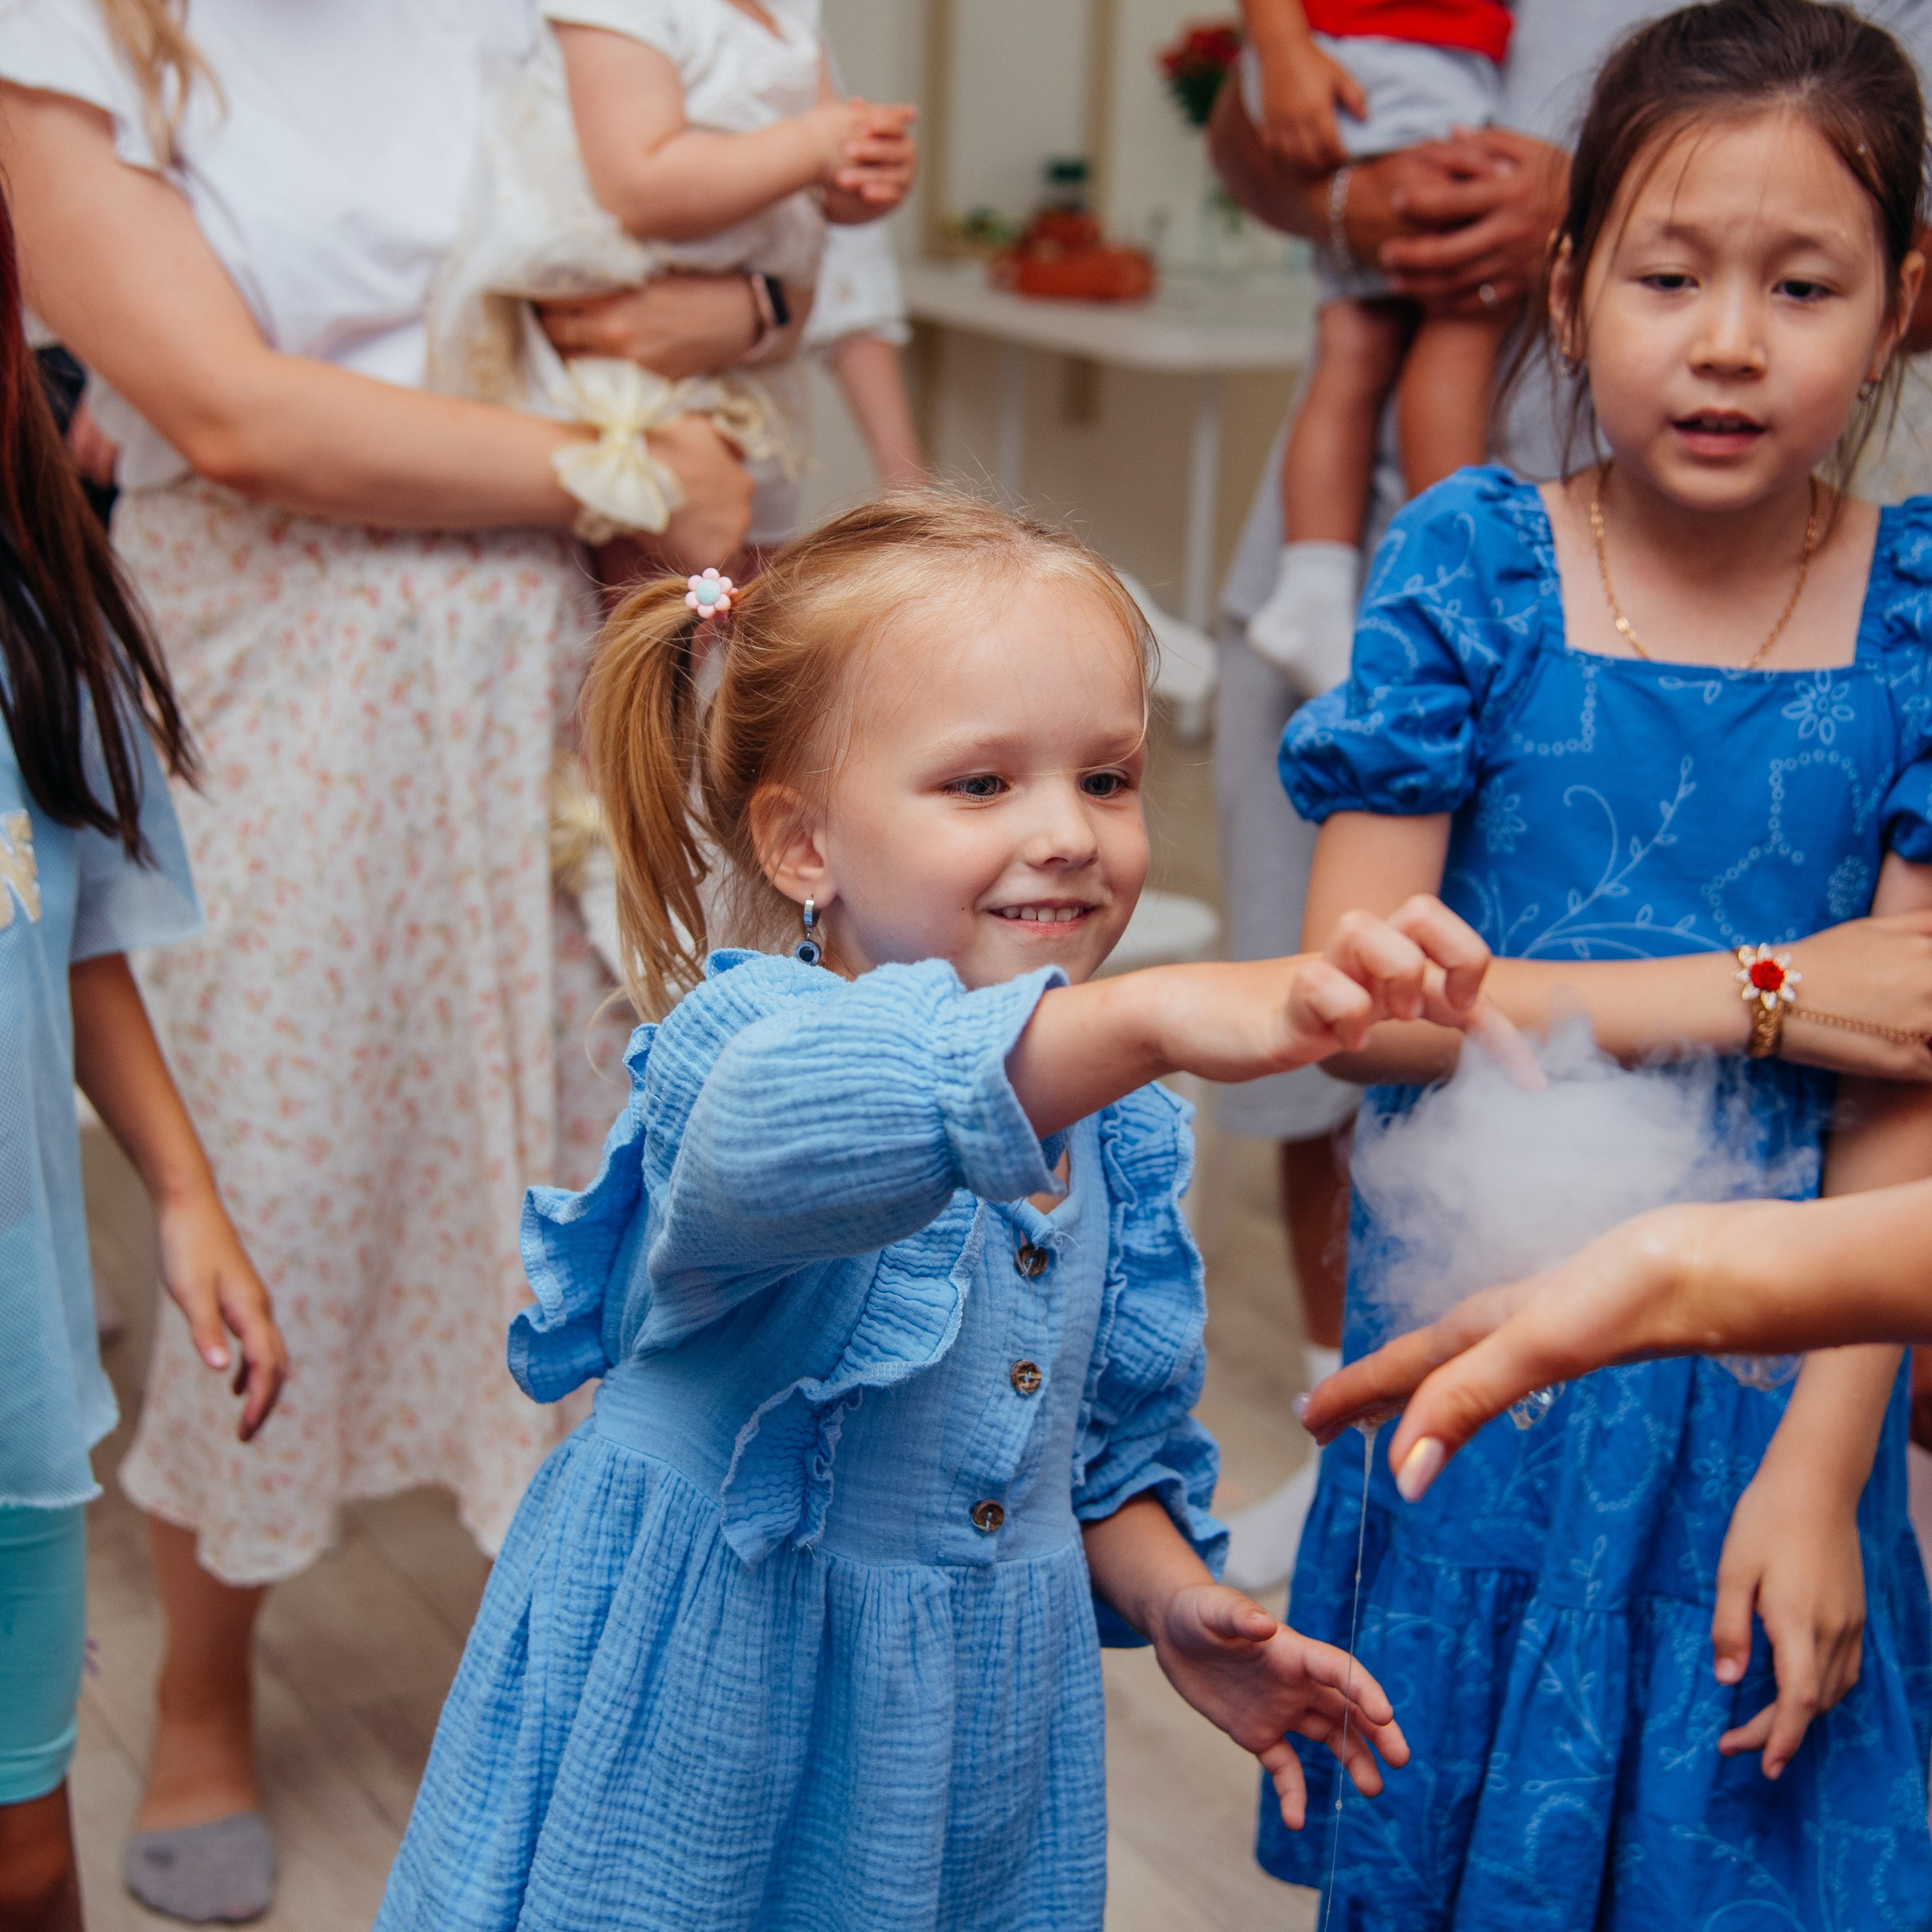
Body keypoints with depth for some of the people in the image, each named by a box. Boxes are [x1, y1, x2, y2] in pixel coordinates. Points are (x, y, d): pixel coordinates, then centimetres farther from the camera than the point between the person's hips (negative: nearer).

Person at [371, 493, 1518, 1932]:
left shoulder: (1112, 1129, 1)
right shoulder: (744, 1036, -20)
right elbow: (769, 1136, -48)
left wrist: (1172, 1602, -4)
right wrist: (1152, 1017, -61)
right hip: (705, 1718, -5)